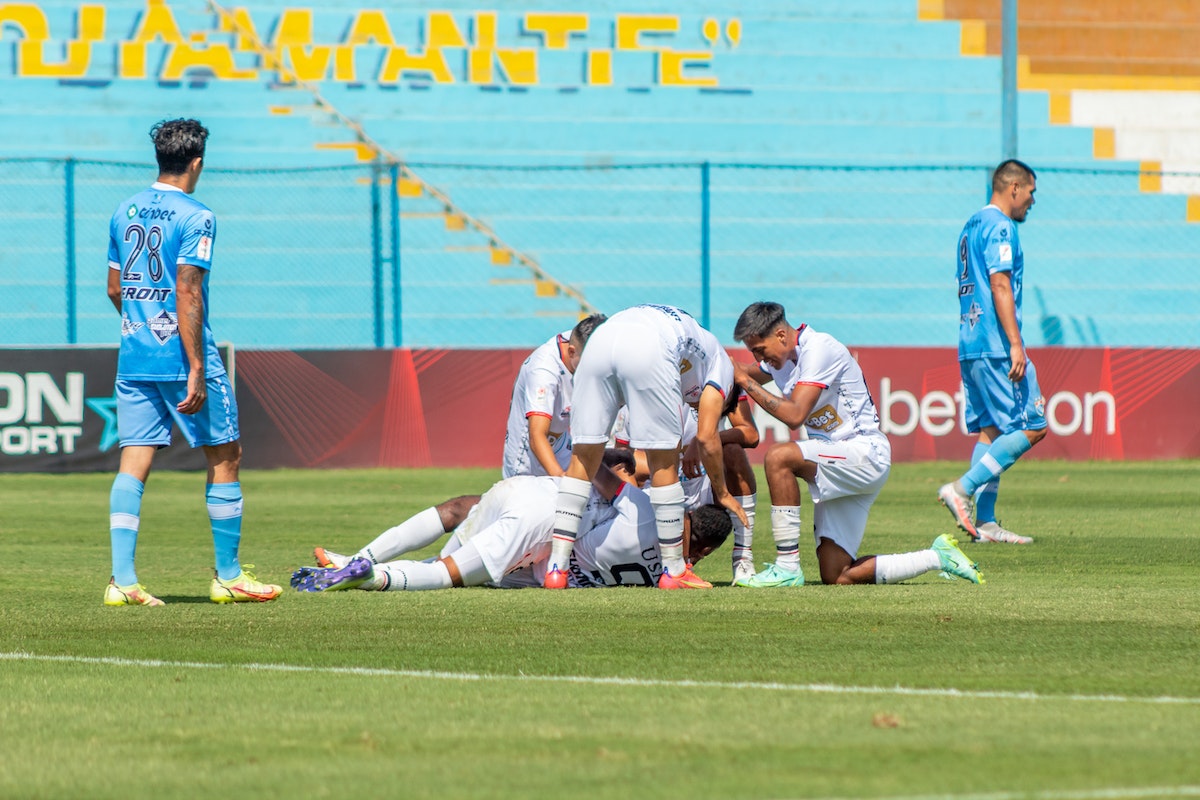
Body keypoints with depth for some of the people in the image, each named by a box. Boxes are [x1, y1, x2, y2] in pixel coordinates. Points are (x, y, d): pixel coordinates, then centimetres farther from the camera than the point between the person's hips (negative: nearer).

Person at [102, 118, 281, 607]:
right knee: (225, 457, 7)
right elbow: (187, 294, -18)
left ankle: (122, 580, -7)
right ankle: (228, 577, 12)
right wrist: (196, 372, -18)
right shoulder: (194, 218, -11)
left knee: (133, 465, 2)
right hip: (180, 357, -6)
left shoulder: (125, 213, 10)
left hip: (133, 359, 6)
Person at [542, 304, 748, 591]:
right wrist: (722, 493, 28)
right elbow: (706, 436, 18)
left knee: (583, 457, 12)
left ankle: (556, 568, 7)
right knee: (664, 462, 8)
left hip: (599, 340, 5)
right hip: (647, 351, -5)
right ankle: (674, 571, 15)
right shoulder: (721, 363, 28)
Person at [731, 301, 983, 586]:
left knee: (778, 456, -30)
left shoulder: (818, 349, -17)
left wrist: (747, 383, -21)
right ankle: (939, 557, 16)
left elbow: (794, 416, -26)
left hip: (866, 453, -10)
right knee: (836, 577, 2)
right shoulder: (779, 358, 10)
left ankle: (787, 568, -26)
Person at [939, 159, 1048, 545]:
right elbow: (1000, 285, -18)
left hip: (970, 347, 10)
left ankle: (985, 521, 5)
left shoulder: (972, 226, 21)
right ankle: (963, 488, -14)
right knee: (1032, 426, -9)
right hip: (996, 345, -10)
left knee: (991, 429, 10)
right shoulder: (1000, 227, -9)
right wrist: (1015, 344, -22)